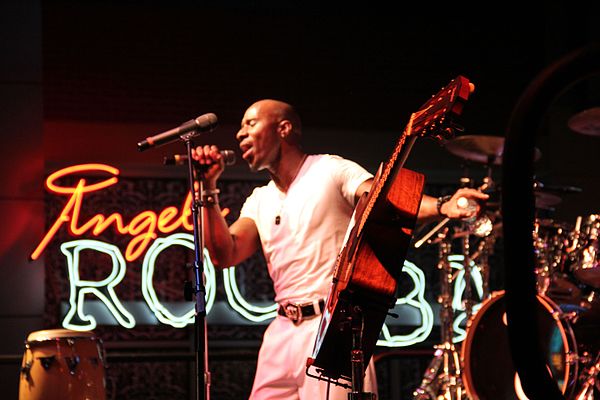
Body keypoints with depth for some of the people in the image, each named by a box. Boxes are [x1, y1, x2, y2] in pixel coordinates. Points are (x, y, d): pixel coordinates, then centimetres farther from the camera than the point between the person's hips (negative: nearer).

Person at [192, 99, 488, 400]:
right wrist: (209, 189, -3)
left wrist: (442, 207, -34)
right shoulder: (259, 202, 17)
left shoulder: (332, 171, -1)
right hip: (282, 332, 6)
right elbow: (224, 255, 5)